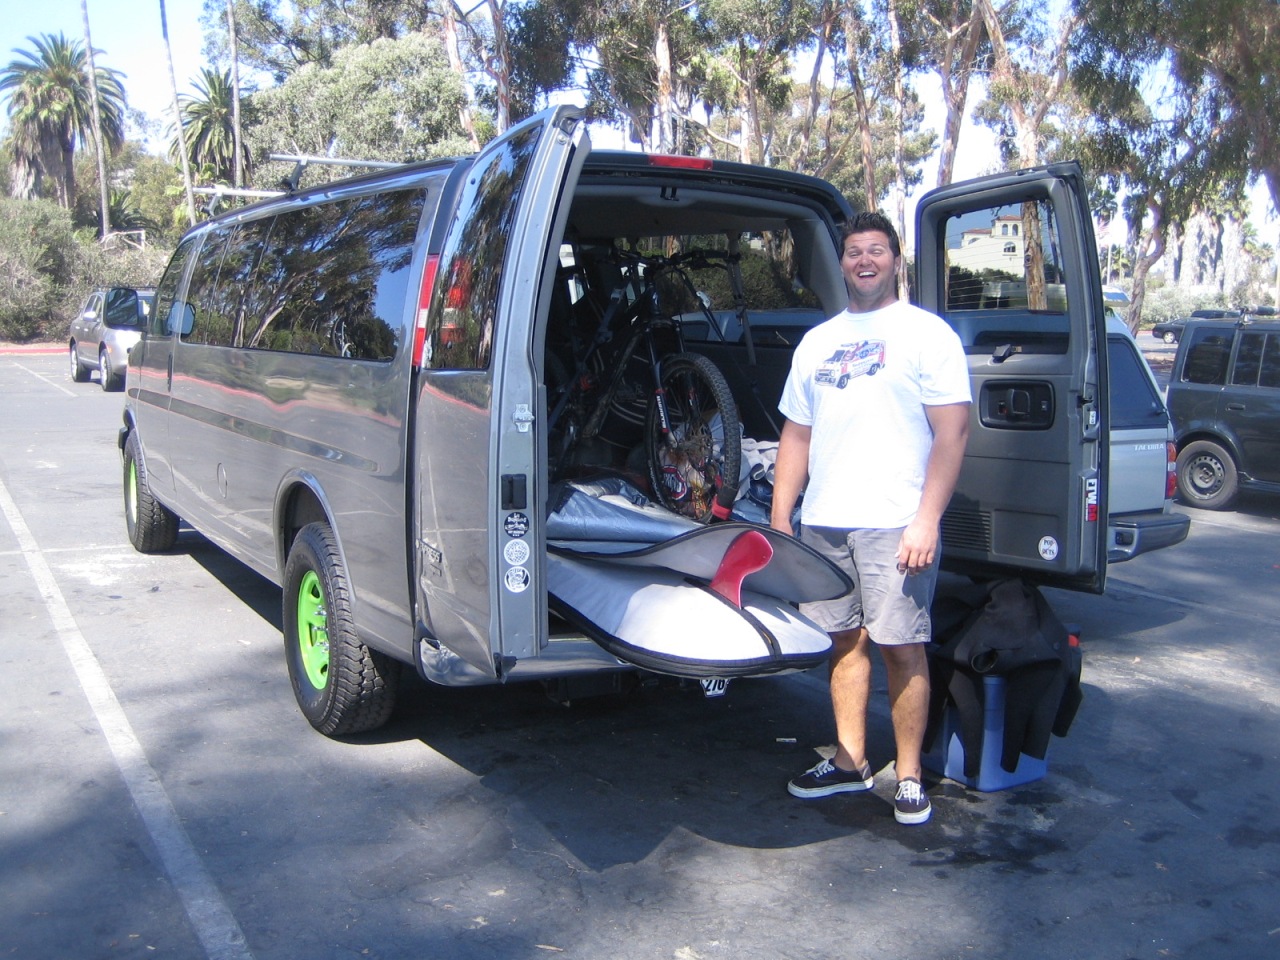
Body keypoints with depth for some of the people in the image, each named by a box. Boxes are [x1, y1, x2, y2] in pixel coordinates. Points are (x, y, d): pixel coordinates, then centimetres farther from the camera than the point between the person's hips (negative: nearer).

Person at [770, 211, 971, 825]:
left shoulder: (926, 333, 0)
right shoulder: (816, 342, 17)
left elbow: (952, 433, -7)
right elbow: (797, 435, 18)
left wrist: (926, 519, -15)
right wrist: (779, 518, 11)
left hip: (894, 523, -5)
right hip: (822, 523, 5)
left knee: (901, 649, 0)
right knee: (844, 641, 11)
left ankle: (909, 774, 13)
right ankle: (850, 763, 23)